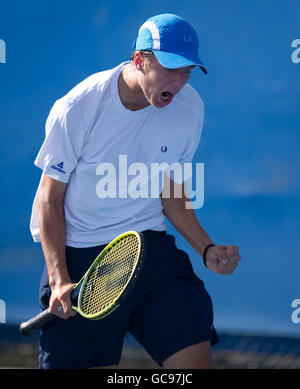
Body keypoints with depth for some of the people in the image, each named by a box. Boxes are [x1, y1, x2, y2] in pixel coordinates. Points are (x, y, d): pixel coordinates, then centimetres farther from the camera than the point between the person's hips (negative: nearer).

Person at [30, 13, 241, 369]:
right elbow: (50, 197, -8)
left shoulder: (189, 107, -2)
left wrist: (206, 249, -1)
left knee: (195, 359, -12)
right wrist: (59, 278, -17)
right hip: (79, 256, -3)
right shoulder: (76, 109, -14)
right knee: (64, 364, -2)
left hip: (153, 250, 3)